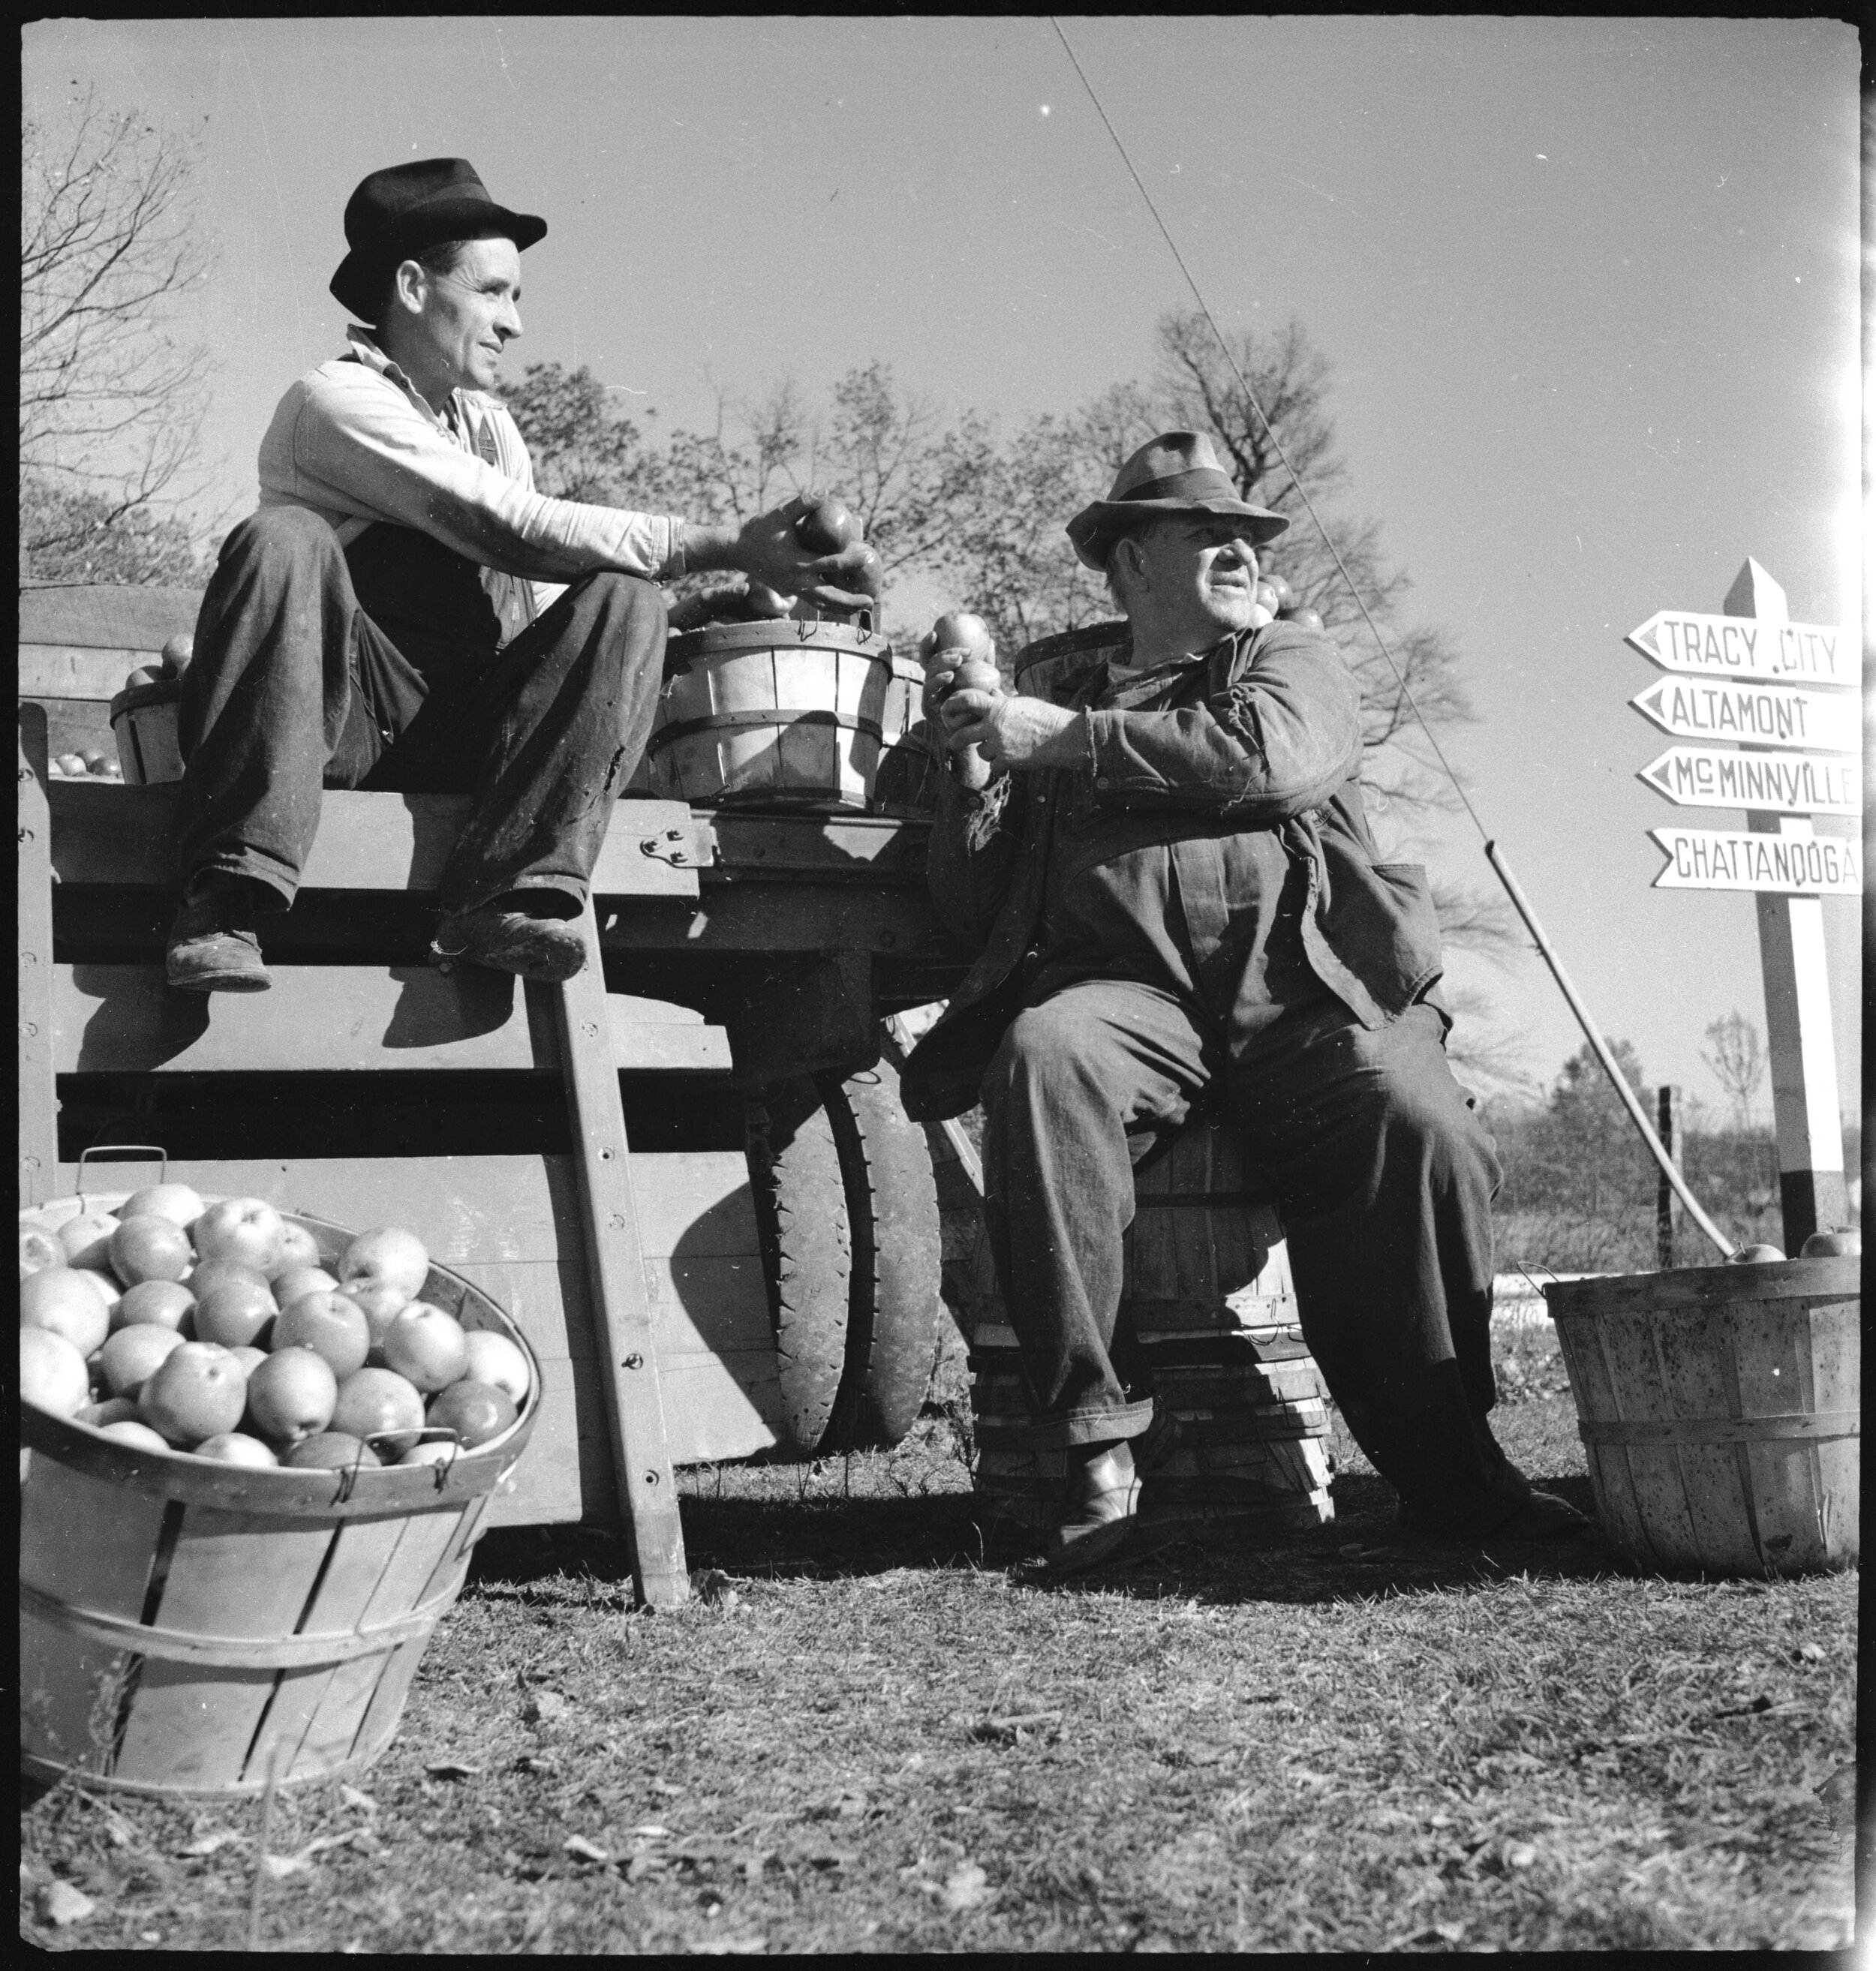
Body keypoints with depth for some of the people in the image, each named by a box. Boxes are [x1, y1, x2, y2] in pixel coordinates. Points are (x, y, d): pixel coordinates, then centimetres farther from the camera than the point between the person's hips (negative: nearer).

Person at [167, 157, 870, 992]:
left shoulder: (492, 426, 21)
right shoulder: (333, 401, -6)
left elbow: (544, 601, 13)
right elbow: (516, 532, -17)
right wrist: (723, 547, -20)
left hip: (463, 738, 6)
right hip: (340, 721, -6)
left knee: (623, 601, -15)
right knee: (281, 539, -32)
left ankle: (500, 899, -29)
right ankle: (224, 904, -39)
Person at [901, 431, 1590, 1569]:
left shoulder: (1296, 663, 24)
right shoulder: (1059, 695, 26)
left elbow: (1270, 758, -2)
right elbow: (976, 912, 22)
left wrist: (1066, 741, -3)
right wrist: (974, 759, 6)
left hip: (1302, 982, 0)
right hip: (1126, 988, 0)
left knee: (1415, 1124, -29)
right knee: (1042, 1055, -33)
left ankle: (1447, 1465, -14)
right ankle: (1096, 1437, -26)